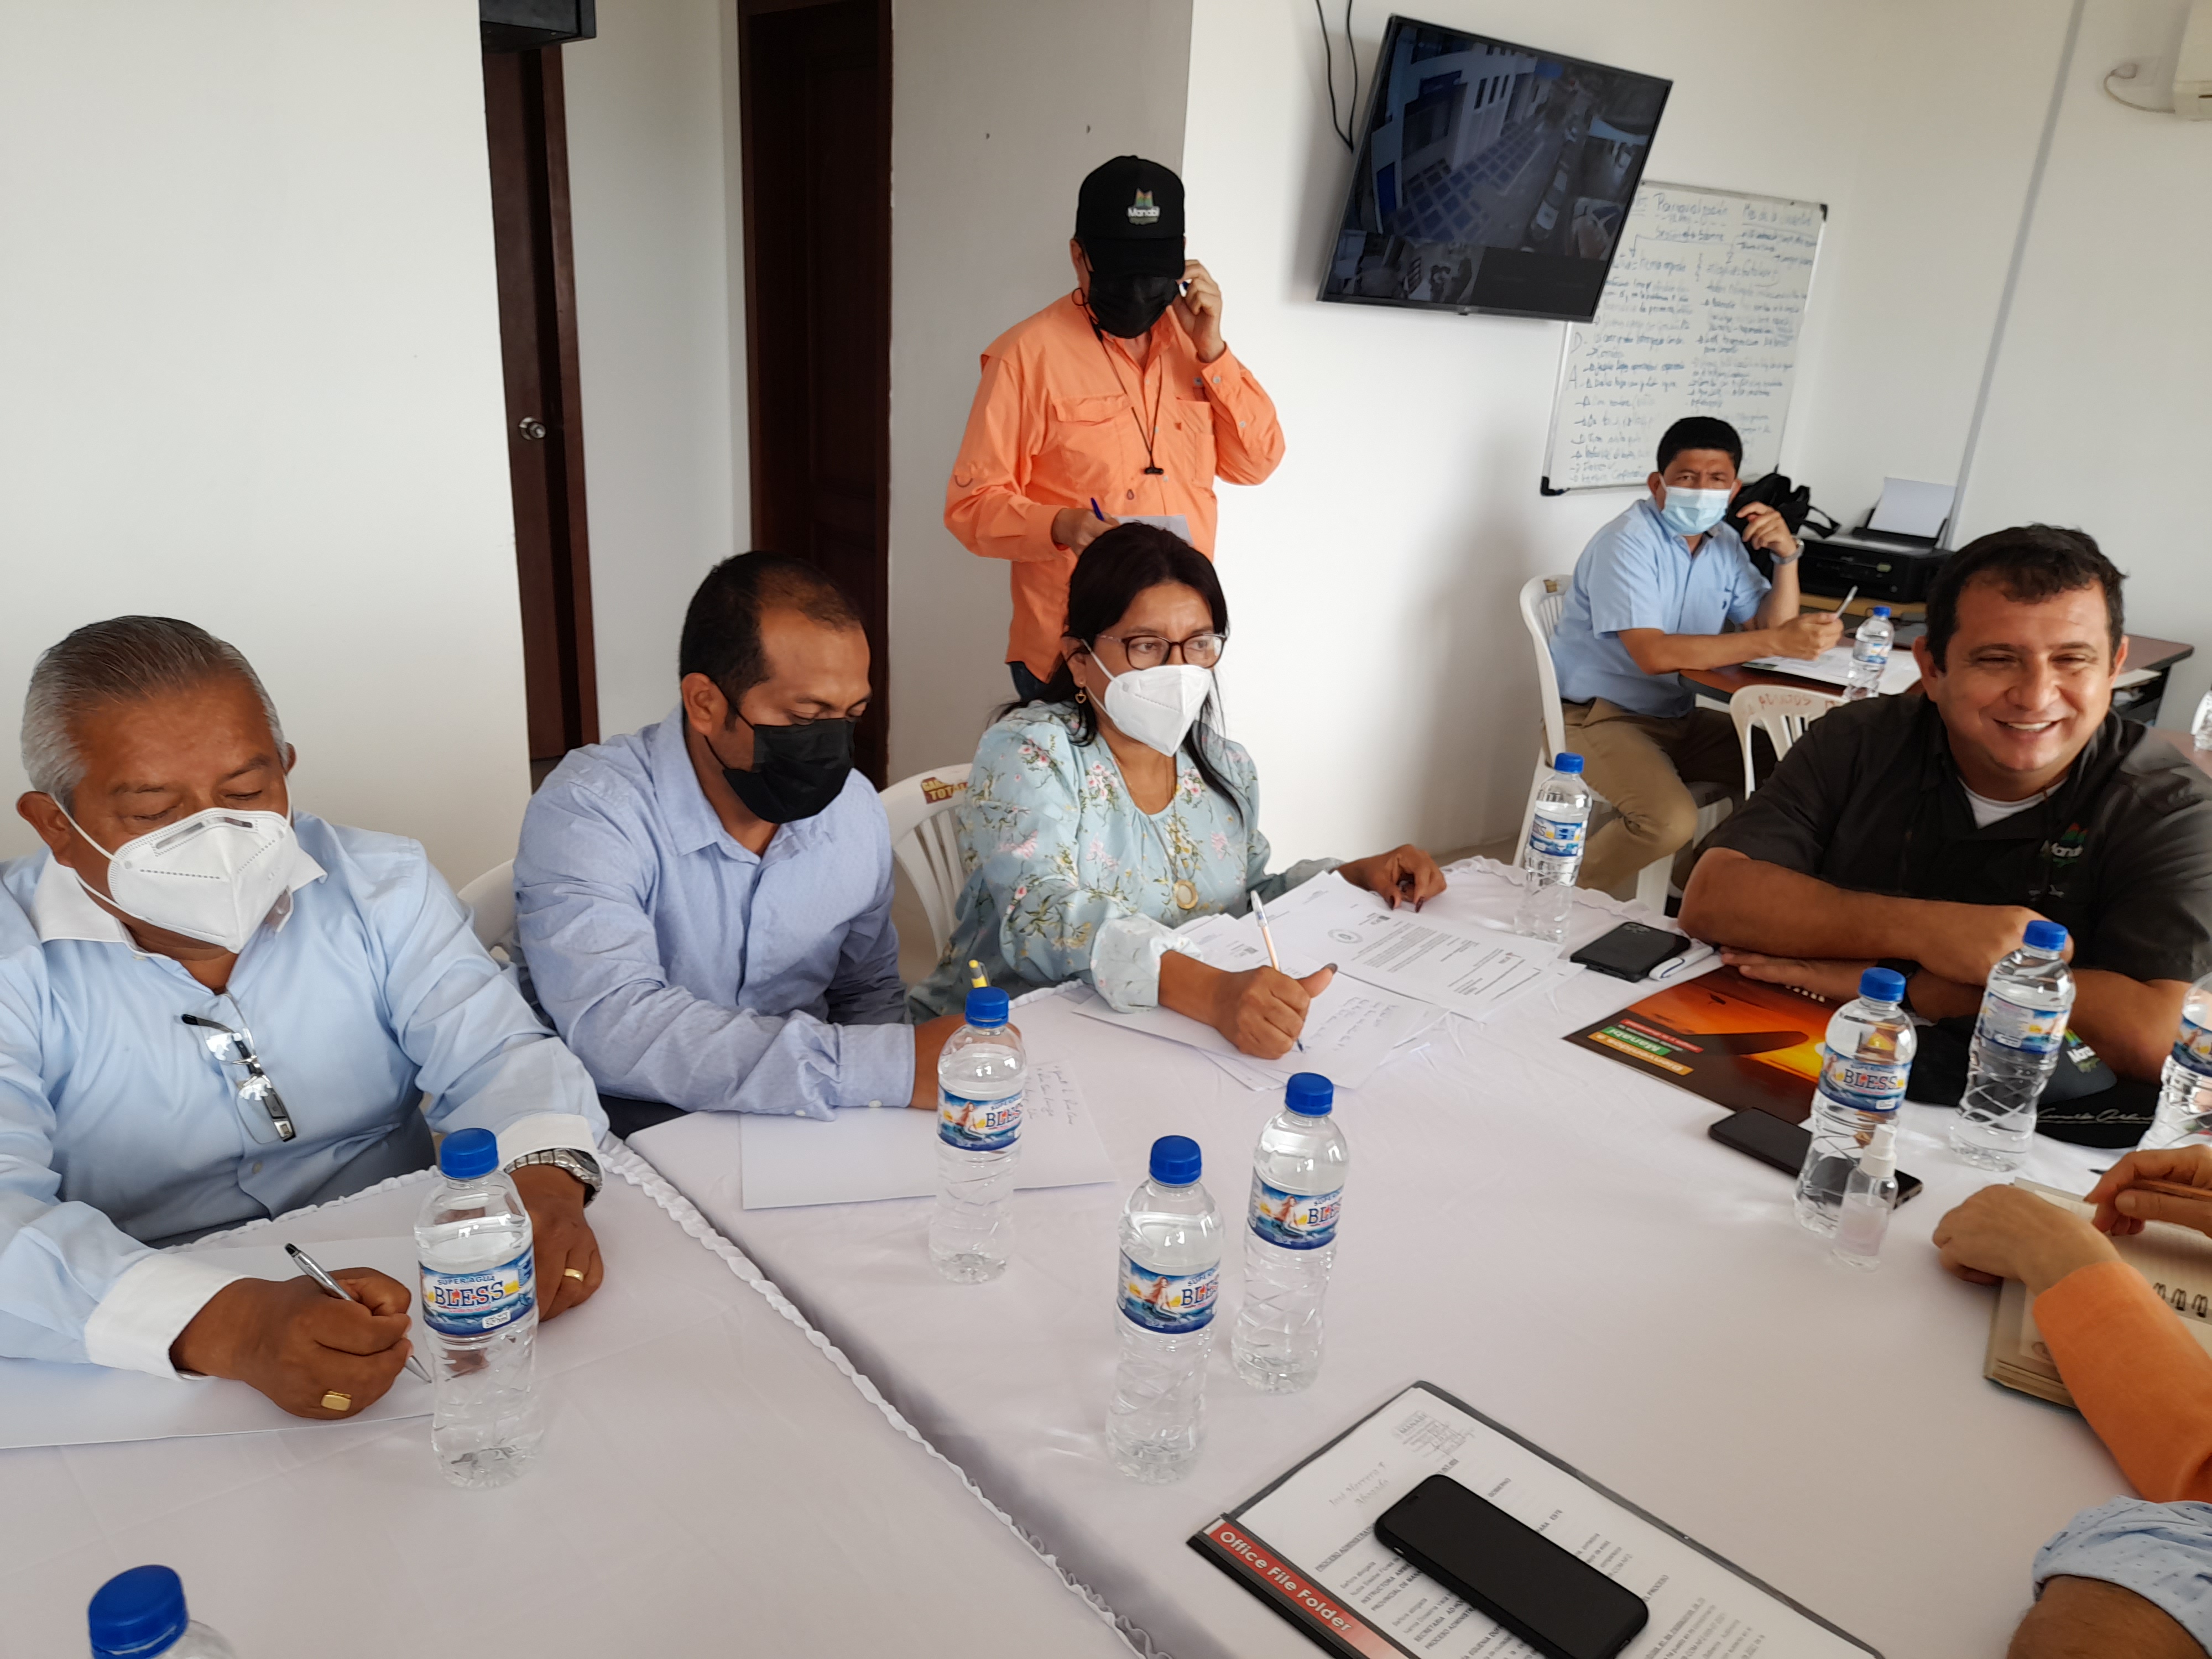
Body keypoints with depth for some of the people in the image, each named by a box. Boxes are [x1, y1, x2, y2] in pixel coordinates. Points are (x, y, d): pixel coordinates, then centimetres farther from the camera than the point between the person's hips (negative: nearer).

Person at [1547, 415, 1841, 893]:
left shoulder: (1724, 544, 6)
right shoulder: (1628, 541, -18)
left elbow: (1769, 627, 7)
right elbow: (1653, 654, -29)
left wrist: (1787, 557, -8)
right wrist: (1775, 642, -33)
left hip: (1676, 716, 8)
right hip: (1599, 715, -8)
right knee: (1671, 820, -30)